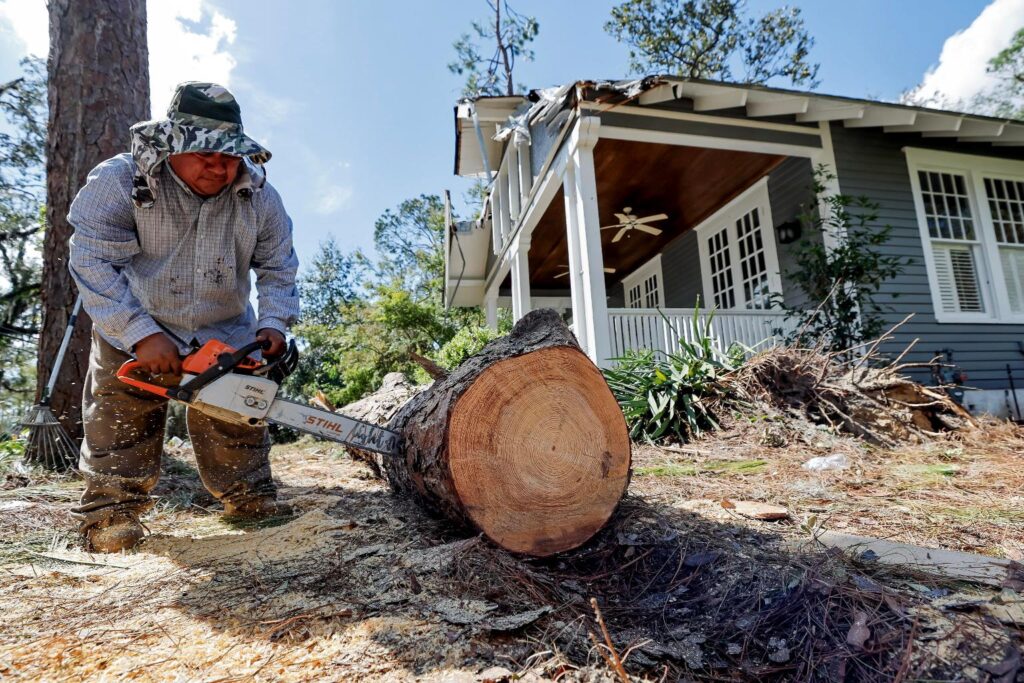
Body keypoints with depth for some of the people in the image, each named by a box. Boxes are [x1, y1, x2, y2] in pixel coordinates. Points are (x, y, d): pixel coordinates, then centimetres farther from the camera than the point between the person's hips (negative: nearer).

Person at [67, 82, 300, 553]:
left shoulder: (259, 197, -11)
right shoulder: (120, 182, -18)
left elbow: (278, 268, -3)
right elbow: (93, 264, -22)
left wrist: (273, 324, -18)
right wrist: (142, 336, -30)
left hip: (225, 333, 2)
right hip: (132, 331, -1)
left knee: (237, 423, 7)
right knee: (122, 424, 2)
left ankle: (249, 495, 22)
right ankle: (111, 508, 17)